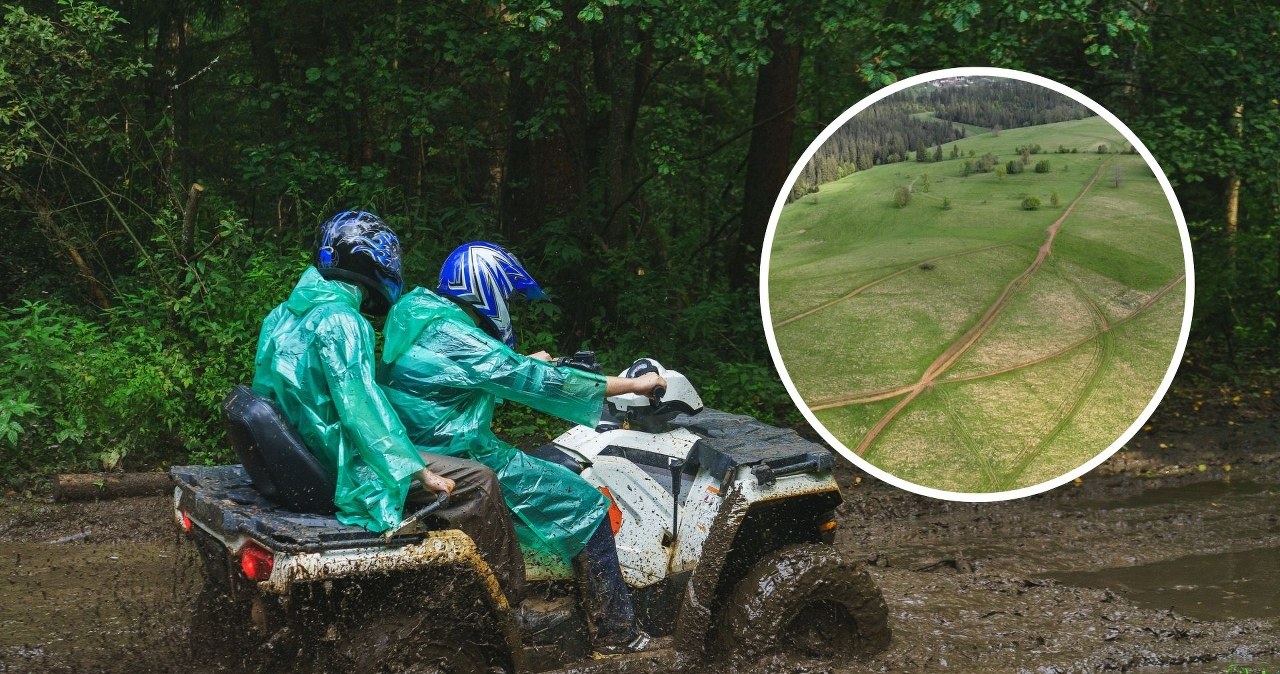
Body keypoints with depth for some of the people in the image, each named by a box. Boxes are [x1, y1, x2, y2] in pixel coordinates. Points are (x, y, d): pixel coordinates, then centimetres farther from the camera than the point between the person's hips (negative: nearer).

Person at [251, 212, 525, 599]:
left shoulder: (284, 315, 9)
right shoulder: (338, 319, -19)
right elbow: (359, 404, -24)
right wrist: (417, 470, -21)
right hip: (342, 469, -10)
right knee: (478, 482, -8)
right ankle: (508, 597, 0)